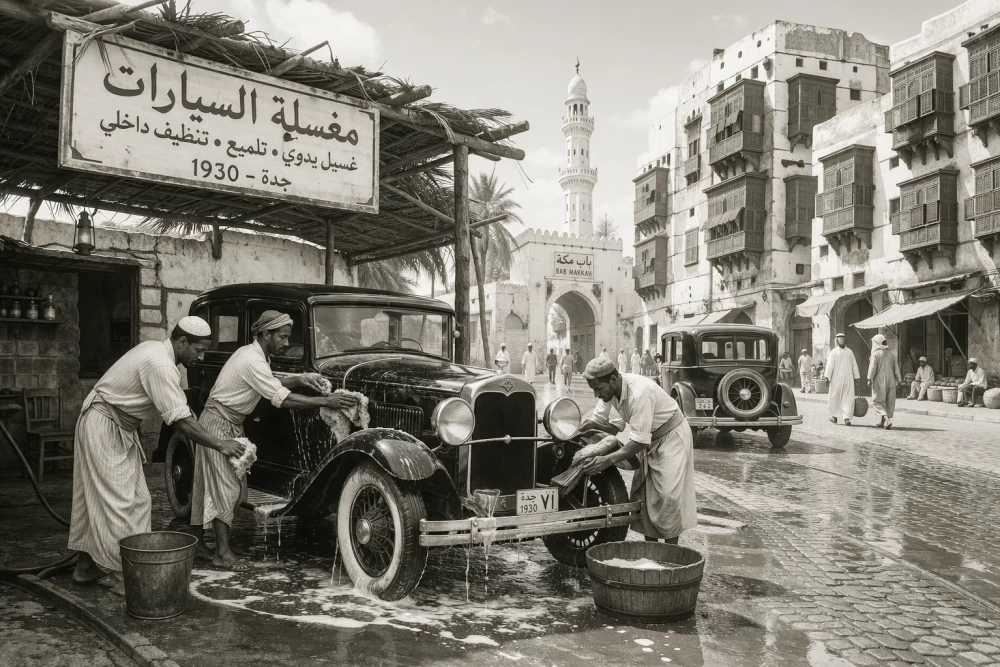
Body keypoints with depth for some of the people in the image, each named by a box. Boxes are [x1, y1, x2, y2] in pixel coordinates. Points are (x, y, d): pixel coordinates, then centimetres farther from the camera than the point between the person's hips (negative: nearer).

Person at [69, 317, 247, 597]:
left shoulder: (154, 349, 7)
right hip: (103, 426, -10)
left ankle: (86, 566, 21)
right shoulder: (160, 365, -24)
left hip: (120, 428, 10)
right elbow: (180, 420, -26)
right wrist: (219, 445, -20)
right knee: (117, 501, -8)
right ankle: (121, 575, -2)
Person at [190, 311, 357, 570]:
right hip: (219, 425, -10)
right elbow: (283, 399, -29)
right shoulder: (252, 361, -24)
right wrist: (326, 401, -29)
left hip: (231, 425, 10)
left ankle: (198, 542, 22)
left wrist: (300, 379, 3)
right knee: (224, 487, -6)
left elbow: (270, 384, 19)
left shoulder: (250, 352, 7)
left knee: (209, 485, 14)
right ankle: (223, 553, -1)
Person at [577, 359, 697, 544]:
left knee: (668, 494, -13)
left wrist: (608, 460, -42)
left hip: (671, 437, -8)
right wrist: (593, 425, -20)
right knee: (643, 493, 5)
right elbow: (615, 428, -2)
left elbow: (639, 441, -36)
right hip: (649, 439, 8)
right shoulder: (610, 390, -11)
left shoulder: (640, 393, -36)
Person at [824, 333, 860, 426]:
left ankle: (834, 416, 25)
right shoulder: (850, 352, 3)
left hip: (836, 379, -1)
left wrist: (827, 377, -11)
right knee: (848, 398, -1)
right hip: (848, 378, 1)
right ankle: (846, 418, -13)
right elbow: (854, 365, 5)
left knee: (835, 397, 13)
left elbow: (830, 365, -9)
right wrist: (857, 377, 9)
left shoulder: (833, 352, -4)